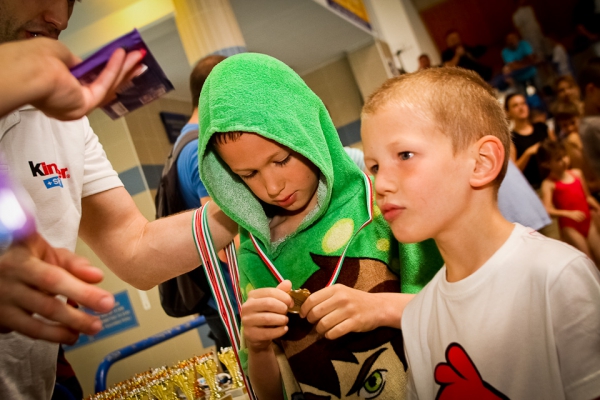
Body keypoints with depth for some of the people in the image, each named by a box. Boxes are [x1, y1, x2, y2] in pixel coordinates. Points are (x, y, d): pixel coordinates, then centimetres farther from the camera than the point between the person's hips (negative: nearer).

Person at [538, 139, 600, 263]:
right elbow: (548, 210, -20)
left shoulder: (577, 173, 6)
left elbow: (587, 197, 15)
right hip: (569, 227, -5)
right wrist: (569, 214, -29)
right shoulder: (549, 184, -11)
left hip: (588, 222, 6)